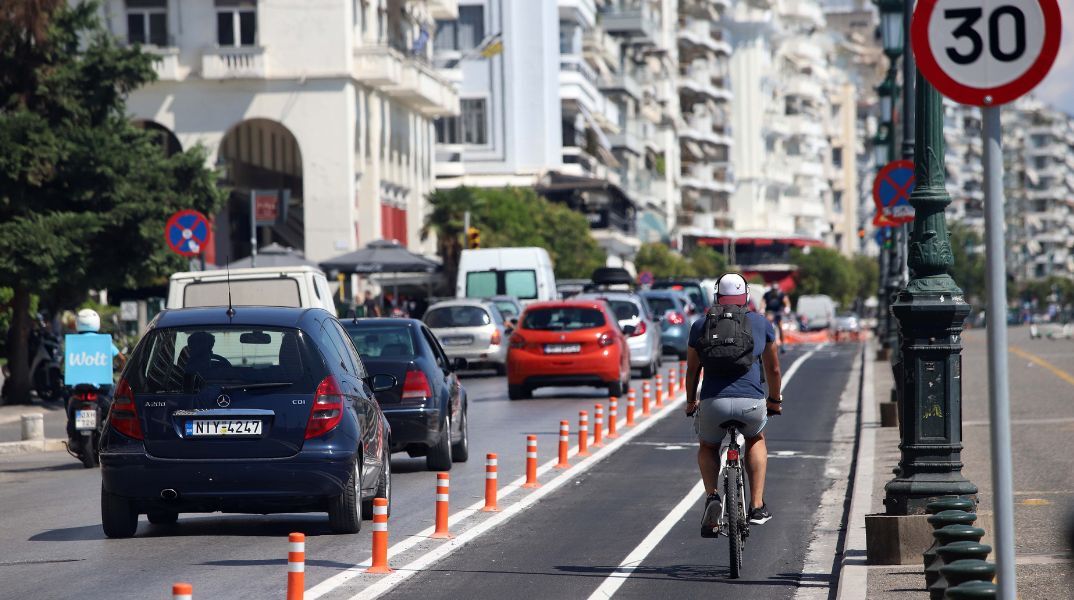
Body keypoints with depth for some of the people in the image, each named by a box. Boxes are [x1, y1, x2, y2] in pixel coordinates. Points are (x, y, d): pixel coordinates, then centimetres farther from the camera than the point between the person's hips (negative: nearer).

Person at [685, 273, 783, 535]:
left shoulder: (700, 325, 15)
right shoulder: (762, 324, 16)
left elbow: (692, 371, 24)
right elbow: (773, 369, 27)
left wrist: (691, 402, 40)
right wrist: (775, 401, 43)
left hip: (713, 402, 0)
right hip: (752, 402, 0)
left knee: (707, 447, 30)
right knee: (756, 440, 33)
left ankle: (712, 496, 4)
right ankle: (757, 506, 24)